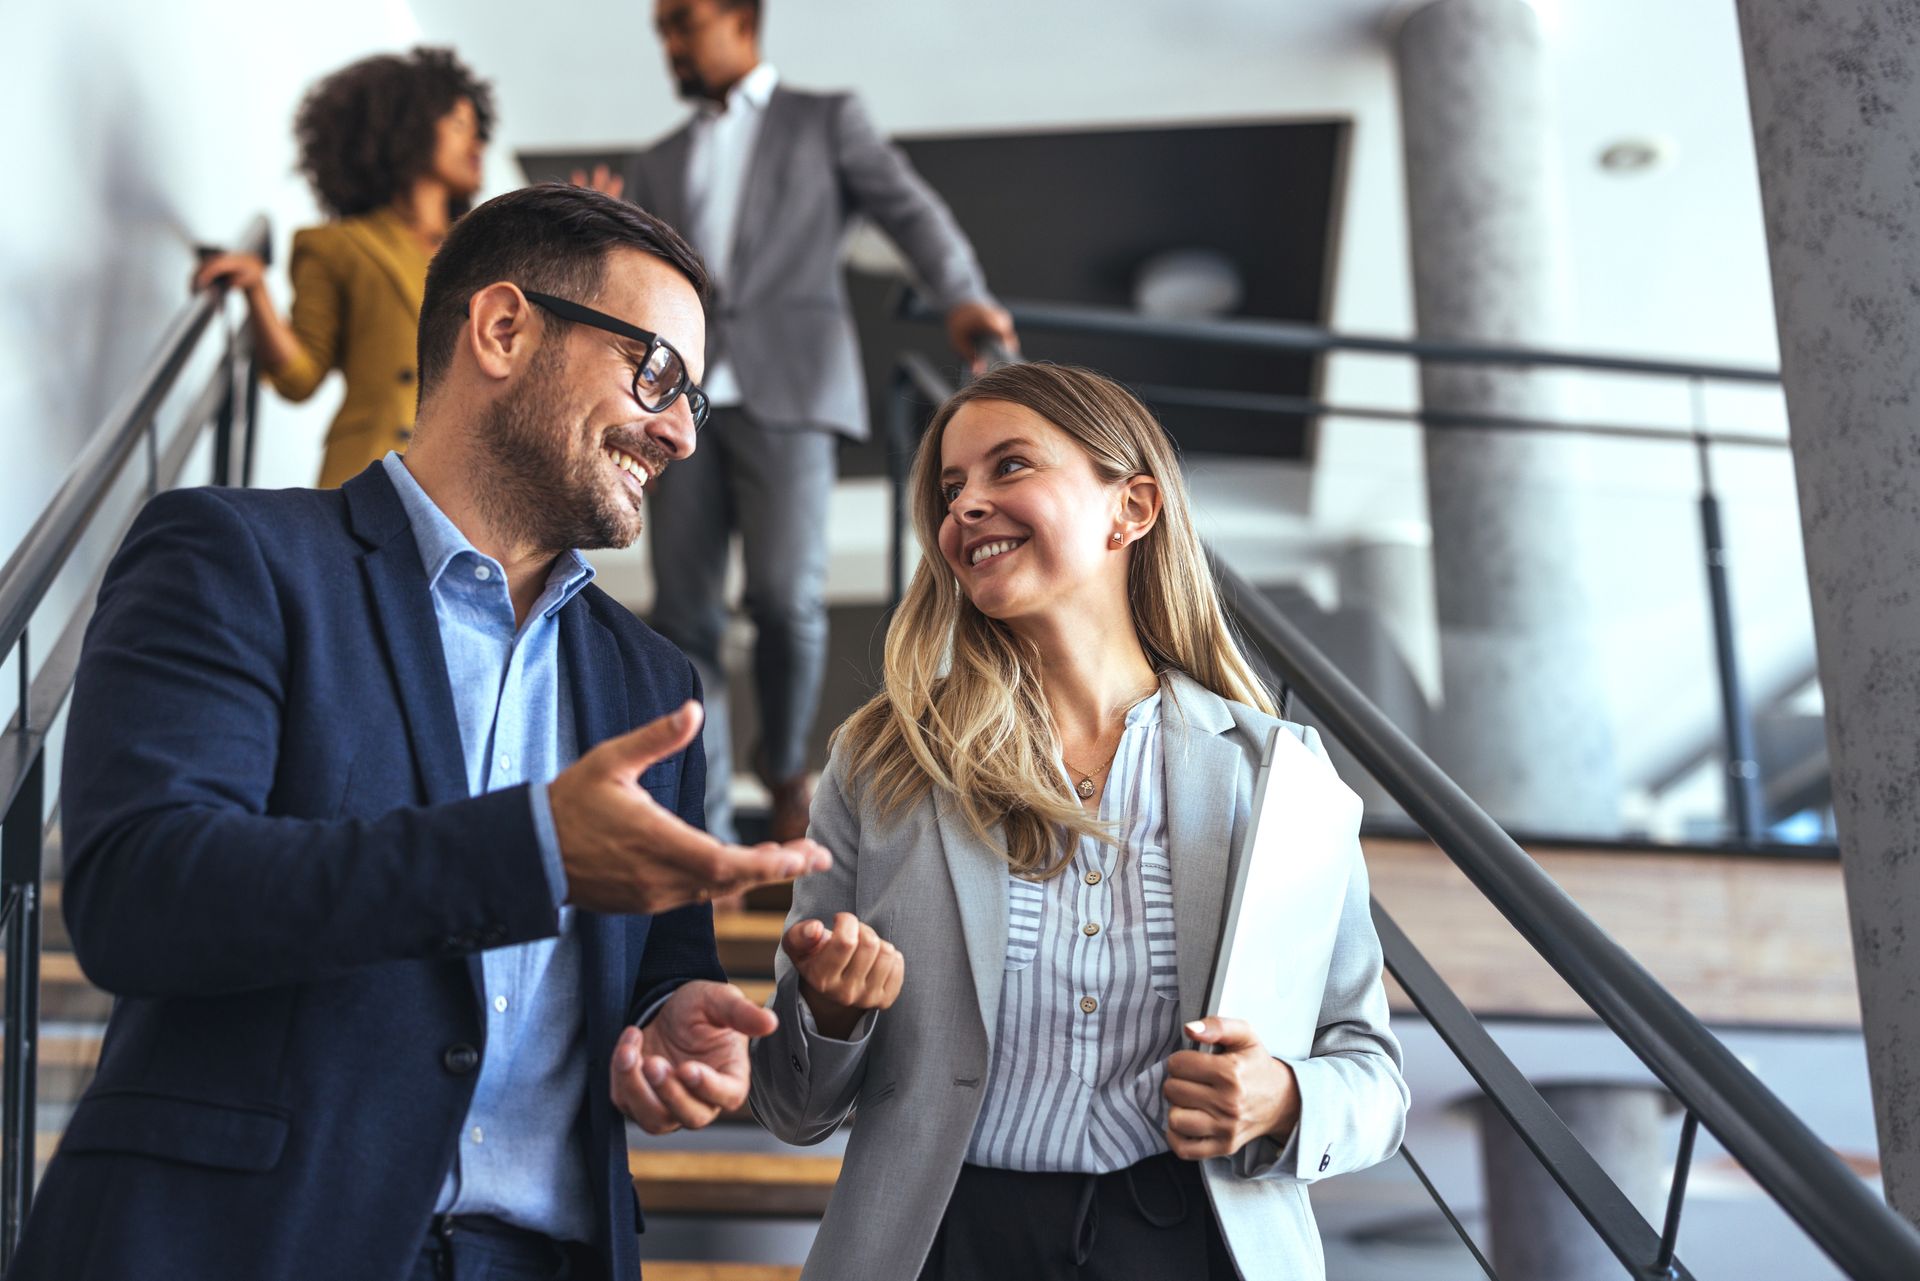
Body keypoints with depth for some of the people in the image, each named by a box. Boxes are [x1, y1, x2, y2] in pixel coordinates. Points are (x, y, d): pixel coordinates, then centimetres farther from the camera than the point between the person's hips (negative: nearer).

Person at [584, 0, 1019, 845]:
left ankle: (784, 763, 15)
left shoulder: (827, 121, 12)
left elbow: (909, 209, -2)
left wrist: (963, 296, -21)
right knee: (684, 616, -2)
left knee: (785, 596, -13)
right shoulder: (656, 166, 23)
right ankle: (701, 823, 5)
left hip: (787, 393, -3)